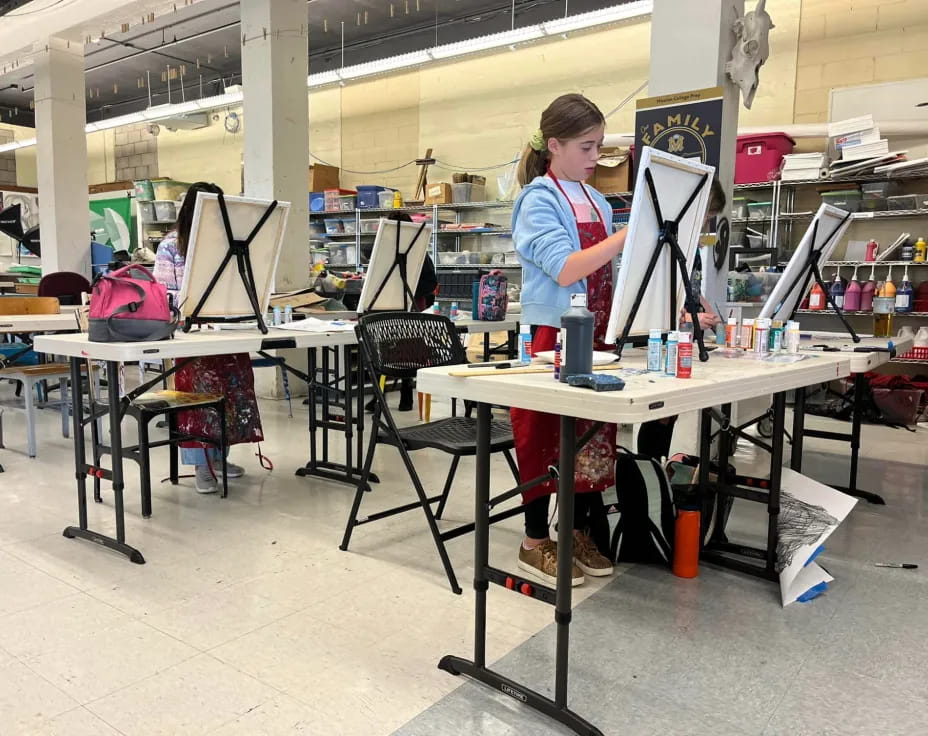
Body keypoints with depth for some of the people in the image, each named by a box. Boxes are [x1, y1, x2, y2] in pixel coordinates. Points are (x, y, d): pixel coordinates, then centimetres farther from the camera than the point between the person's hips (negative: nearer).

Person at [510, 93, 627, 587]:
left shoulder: (598, 203, 14)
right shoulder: (538, 200, -8)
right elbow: (566, 269, -20)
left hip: (596, 334, 7)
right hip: (552, 336, -7)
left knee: (595, 434, 11)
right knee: (544, 437, 2)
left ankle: (581, 531, 26)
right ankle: (535, 542, 15)